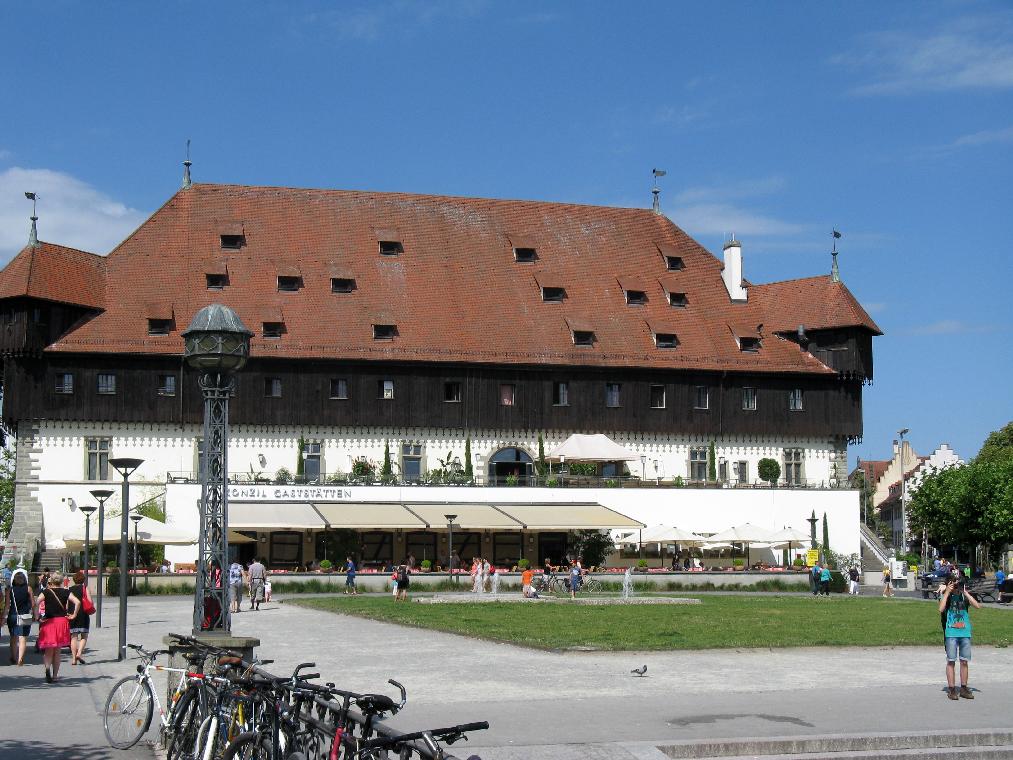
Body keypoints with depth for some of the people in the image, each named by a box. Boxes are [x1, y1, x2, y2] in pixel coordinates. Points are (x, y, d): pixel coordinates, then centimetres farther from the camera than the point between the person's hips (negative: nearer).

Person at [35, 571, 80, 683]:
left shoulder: (46, 592, -2)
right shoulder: (65, 592, 3)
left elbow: (36, 602, -18)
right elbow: (77, 602, -9)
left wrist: (38, 617, -12)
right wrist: (74, 615, 0)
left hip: (49, 623, -2)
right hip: (62, 622, 2)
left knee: (48, 651, 5)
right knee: (57, 652, 13)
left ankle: (48, 668, -23)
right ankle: (55, 675, 14)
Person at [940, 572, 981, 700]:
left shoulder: (964, 596, 6)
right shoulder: (946, 596, 0)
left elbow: (978, 606, -8)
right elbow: (941, 609, -19)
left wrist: (965, 593, -10)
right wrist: (947, 592, -15)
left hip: (965, 633, 3)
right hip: (951, 633, -3)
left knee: (964, 661, 7)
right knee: (951, 661, -1)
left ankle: (964, 688, 15)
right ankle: (951, 689, 3)